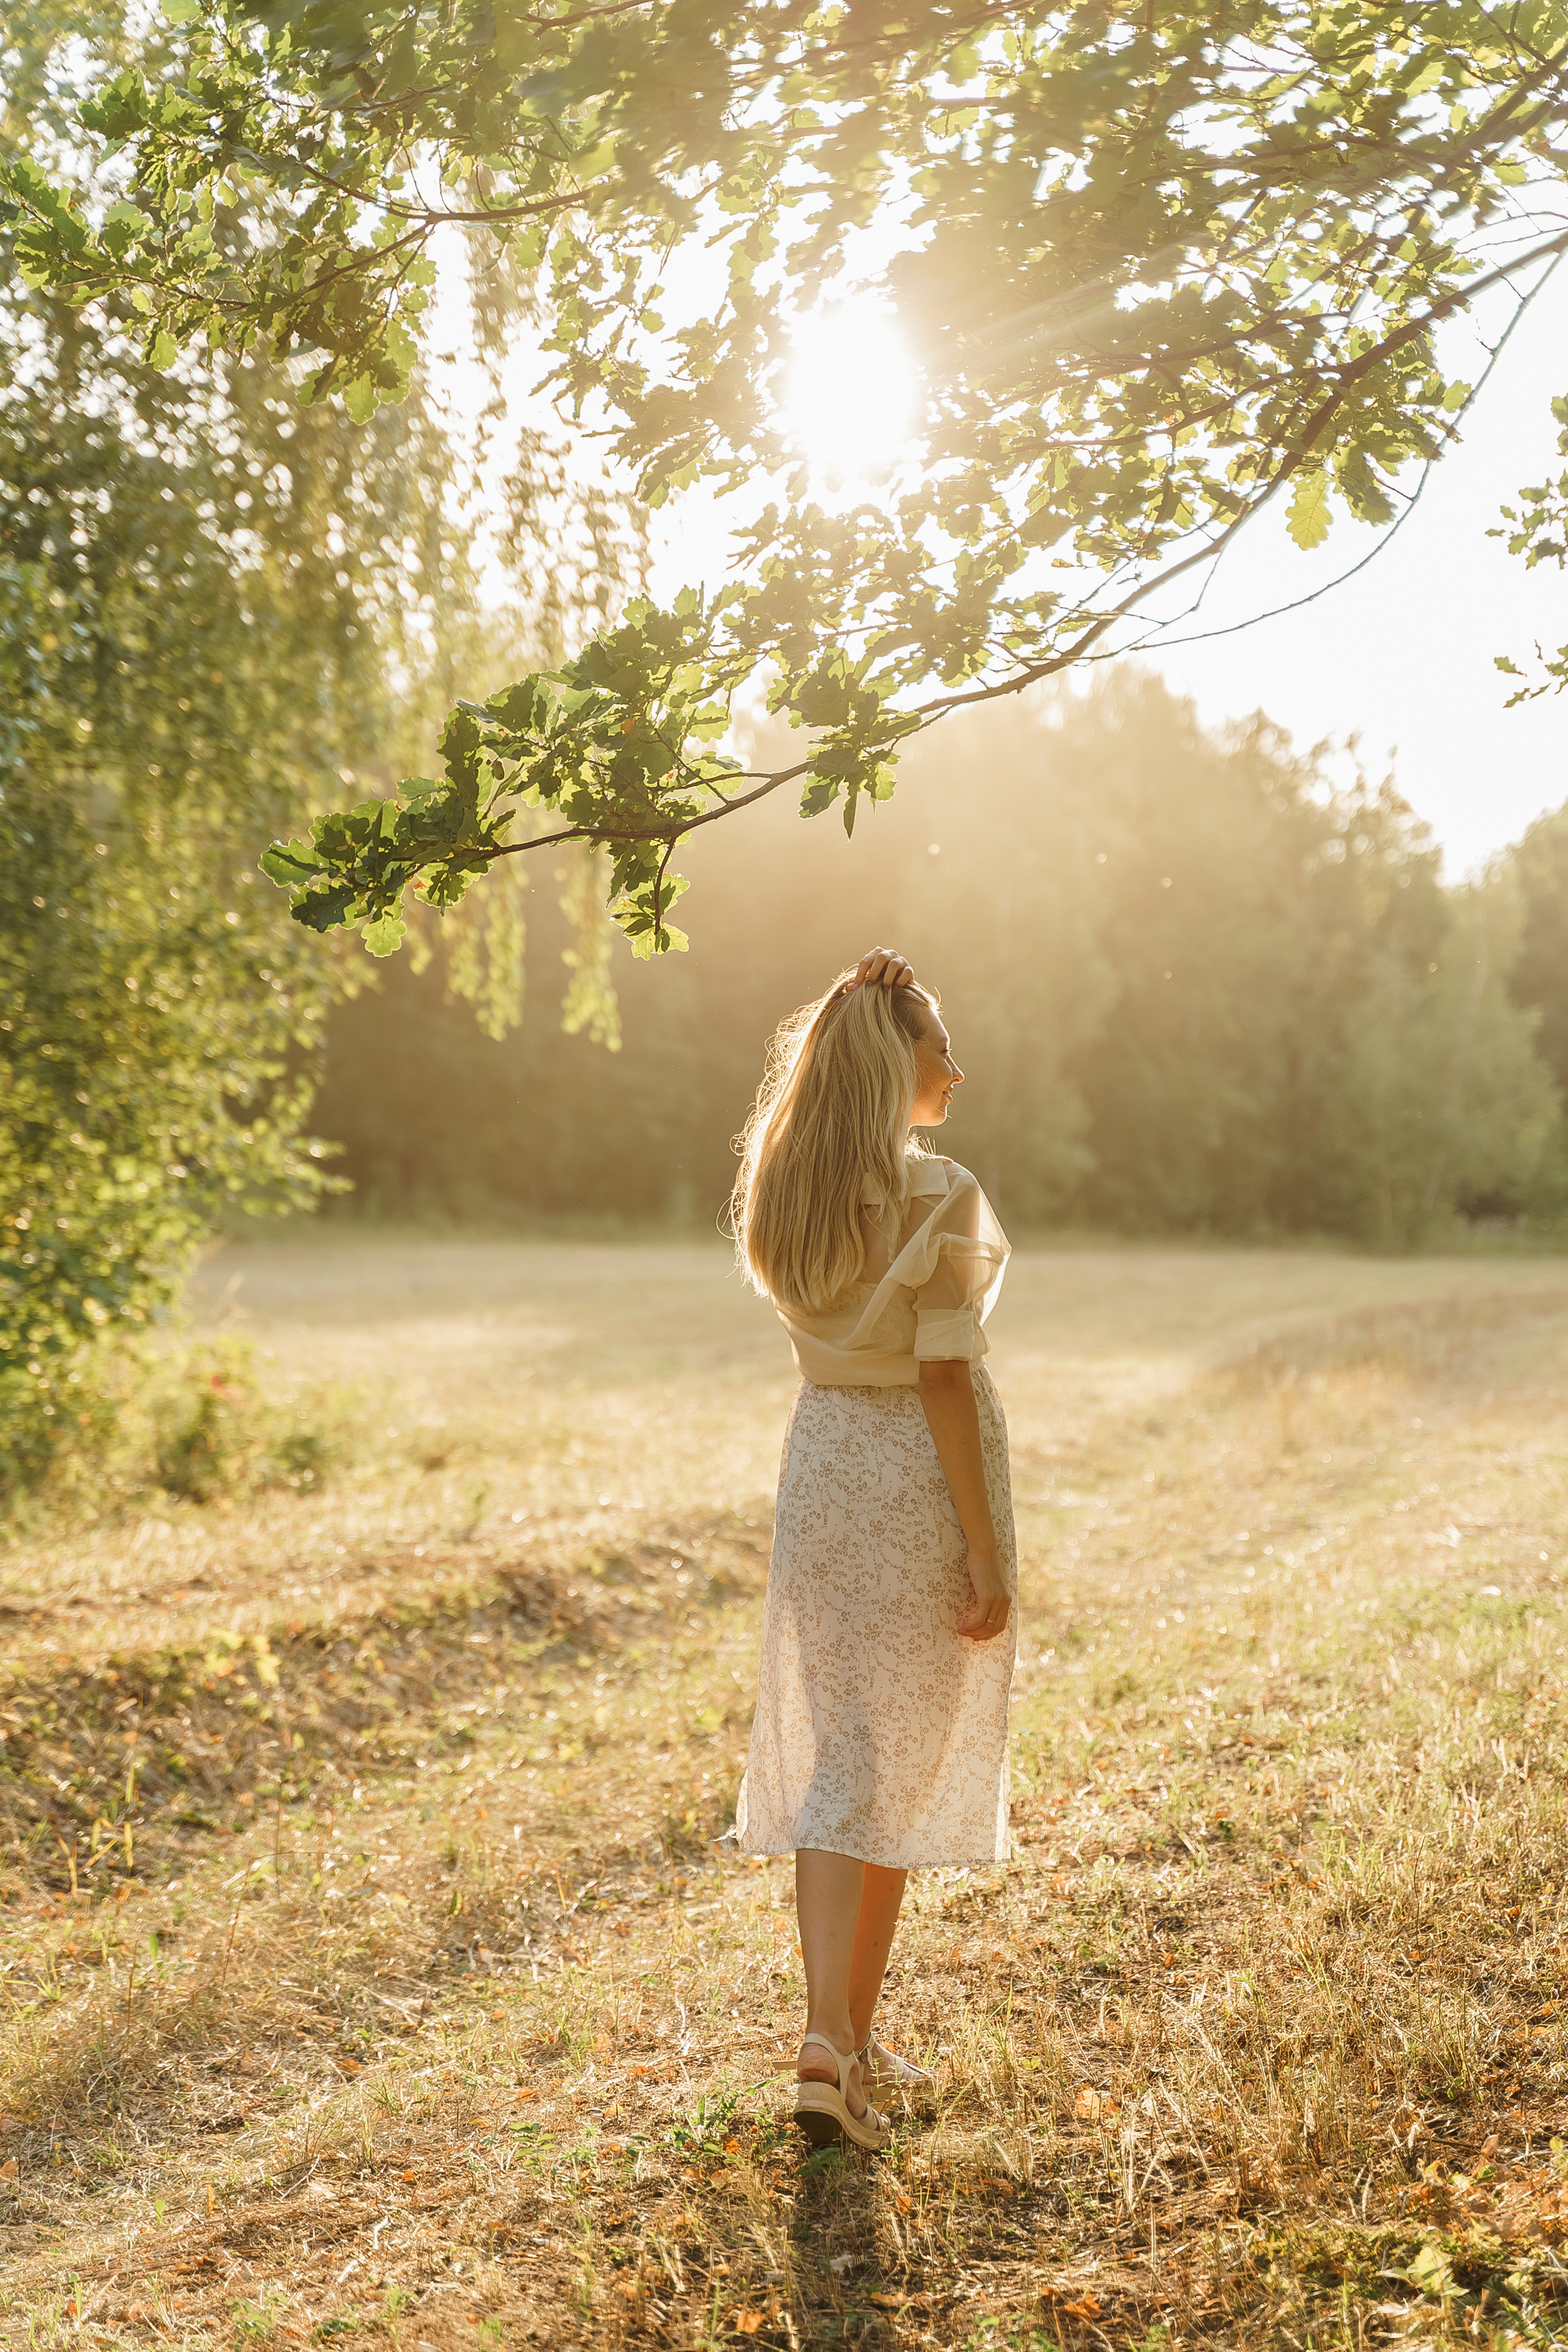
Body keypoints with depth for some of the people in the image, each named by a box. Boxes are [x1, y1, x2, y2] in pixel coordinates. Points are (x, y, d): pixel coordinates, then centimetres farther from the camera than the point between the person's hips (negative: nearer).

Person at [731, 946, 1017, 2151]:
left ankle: (830, 2039, 4)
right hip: (921, 1479, -5)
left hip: (822, 1466, 5)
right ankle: (853, 2041, 20)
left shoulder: (784, 1191, 3)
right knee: (901, 1763, 9)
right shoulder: (937, 1194, -16)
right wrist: (985, 1554, -12)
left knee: (829, 1756, 10)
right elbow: (945, 1380, -17)